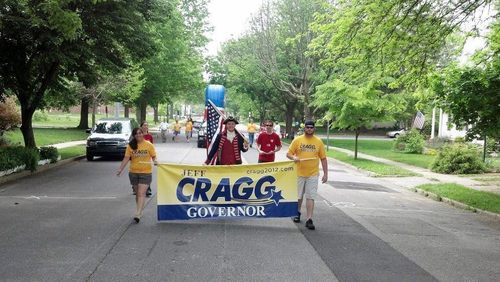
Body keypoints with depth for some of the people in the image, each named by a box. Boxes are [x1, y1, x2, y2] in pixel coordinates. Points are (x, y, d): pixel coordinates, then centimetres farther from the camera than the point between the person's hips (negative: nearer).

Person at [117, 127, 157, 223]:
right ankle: (140, 210, 30)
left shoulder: (149, 145, -2)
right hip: (133, 172, 3)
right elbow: (126, 158, -1)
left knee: (141, 193, -11)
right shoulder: (130, 146, 2)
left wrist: (155, 161, -21)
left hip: (146, 172, -3)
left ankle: (138, 214, -16)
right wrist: (120, 169, -11)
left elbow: (154, 156, 1)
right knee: (137, 193, 14)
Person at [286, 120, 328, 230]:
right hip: (299, 173, 1)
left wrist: (325, 174, 2)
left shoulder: (319, 142, 3)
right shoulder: (297, 140, 1)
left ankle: (309, 219, -3)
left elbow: (323, 158, 6)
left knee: (311, 197, -4)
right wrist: (294, 157, -20)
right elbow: (289, 154, 3)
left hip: (313, 174, 0)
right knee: (298, 195, 14)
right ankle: (297, 213, 36)